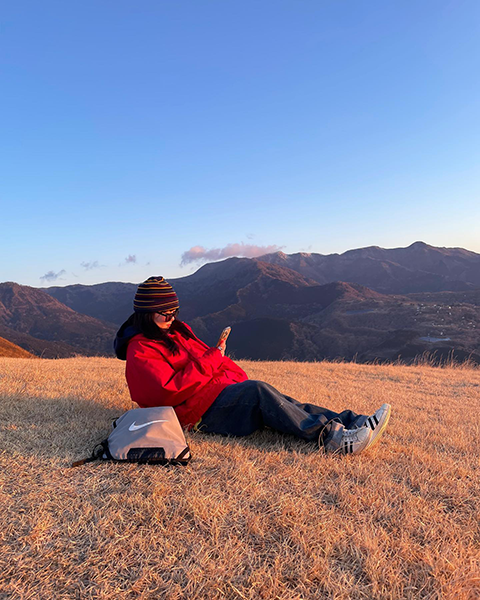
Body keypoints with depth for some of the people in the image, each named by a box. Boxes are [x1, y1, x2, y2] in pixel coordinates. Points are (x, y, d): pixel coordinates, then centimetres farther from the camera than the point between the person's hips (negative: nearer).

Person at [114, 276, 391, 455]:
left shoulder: (178, 331, 21)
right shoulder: (140, 351, -5)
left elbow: (214, 358, 22)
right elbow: (169, 391, -18)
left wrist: (239, 378, 4)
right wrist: (209, 360, -17)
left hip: (224, 391, 8)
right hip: (198, 411, -8)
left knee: (287, 404, -12)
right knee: (258, 390, -30)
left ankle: (352, 423, -20)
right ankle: (332, 438, -34)